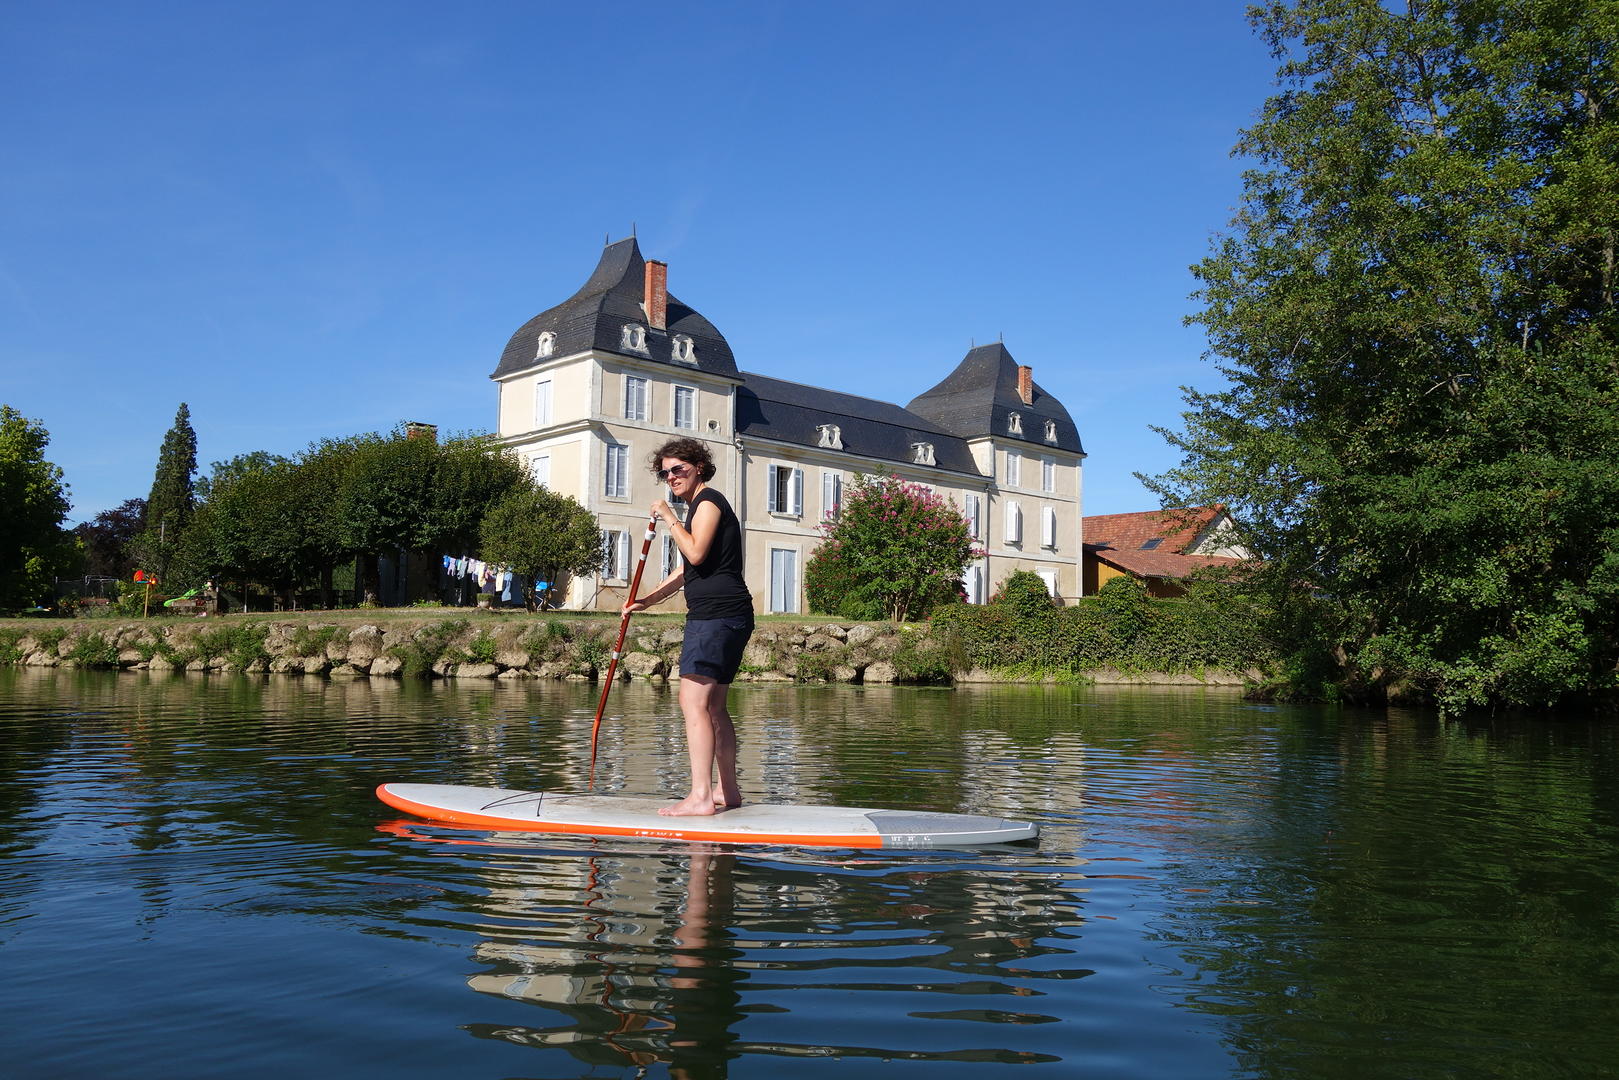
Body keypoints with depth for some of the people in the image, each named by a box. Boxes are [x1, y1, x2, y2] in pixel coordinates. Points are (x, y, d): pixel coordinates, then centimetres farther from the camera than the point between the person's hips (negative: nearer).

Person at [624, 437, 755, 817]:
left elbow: (695, 553, -20)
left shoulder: (708, 501, -5)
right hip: (726, 617, 11)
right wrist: (647, 600, 20)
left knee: (693, 701, -15)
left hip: (715, 616, -11)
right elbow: (685, 570, 29)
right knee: (713, 706, 12)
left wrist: (669, 518, -10)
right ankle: (727, 792, 17)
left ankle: (701, 797, -19)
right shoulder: (704, 505, 27)